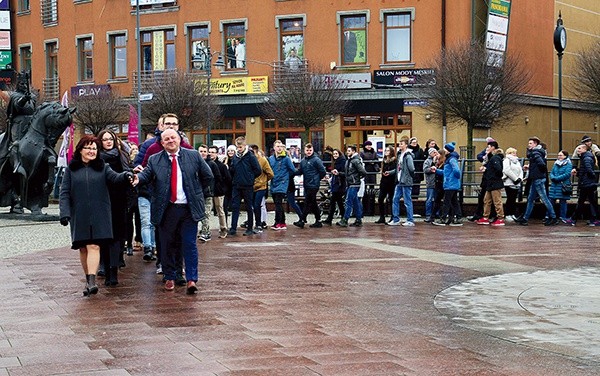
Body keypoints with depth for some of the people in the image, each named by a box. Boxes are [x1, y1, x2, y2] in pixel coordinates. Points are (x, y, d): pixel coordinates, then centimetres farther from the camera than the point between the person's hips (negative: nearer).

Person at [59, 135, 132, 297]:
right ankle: (88, 280, 21)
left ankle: (92, 281, -19)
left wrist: (124, 176, -33)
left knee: (94, 246, -11)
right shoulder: (71, 169, 6)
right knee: (83, 248, 7)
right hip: (79, 215, 1)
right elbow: (64, 192, 3)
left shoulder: (102, 167, 7)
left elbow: (114, 178, -10)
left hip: (99, 215, -1)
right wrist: (64, 212, -7)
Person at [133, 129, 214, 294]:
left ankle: (191, 280, -2)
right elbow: (147, 174, -9)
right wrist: (138, 178, -30)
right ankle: (169, 278, 20)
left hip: (189, 209, -1)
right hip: (166, 210, 1)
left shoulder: (193, 156, 5)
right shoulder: (154, 160, 6)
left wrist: (202, 194, 11)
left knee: (189, 244, -4)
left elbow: (208, 176, 11)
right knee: (167, 245, 7)